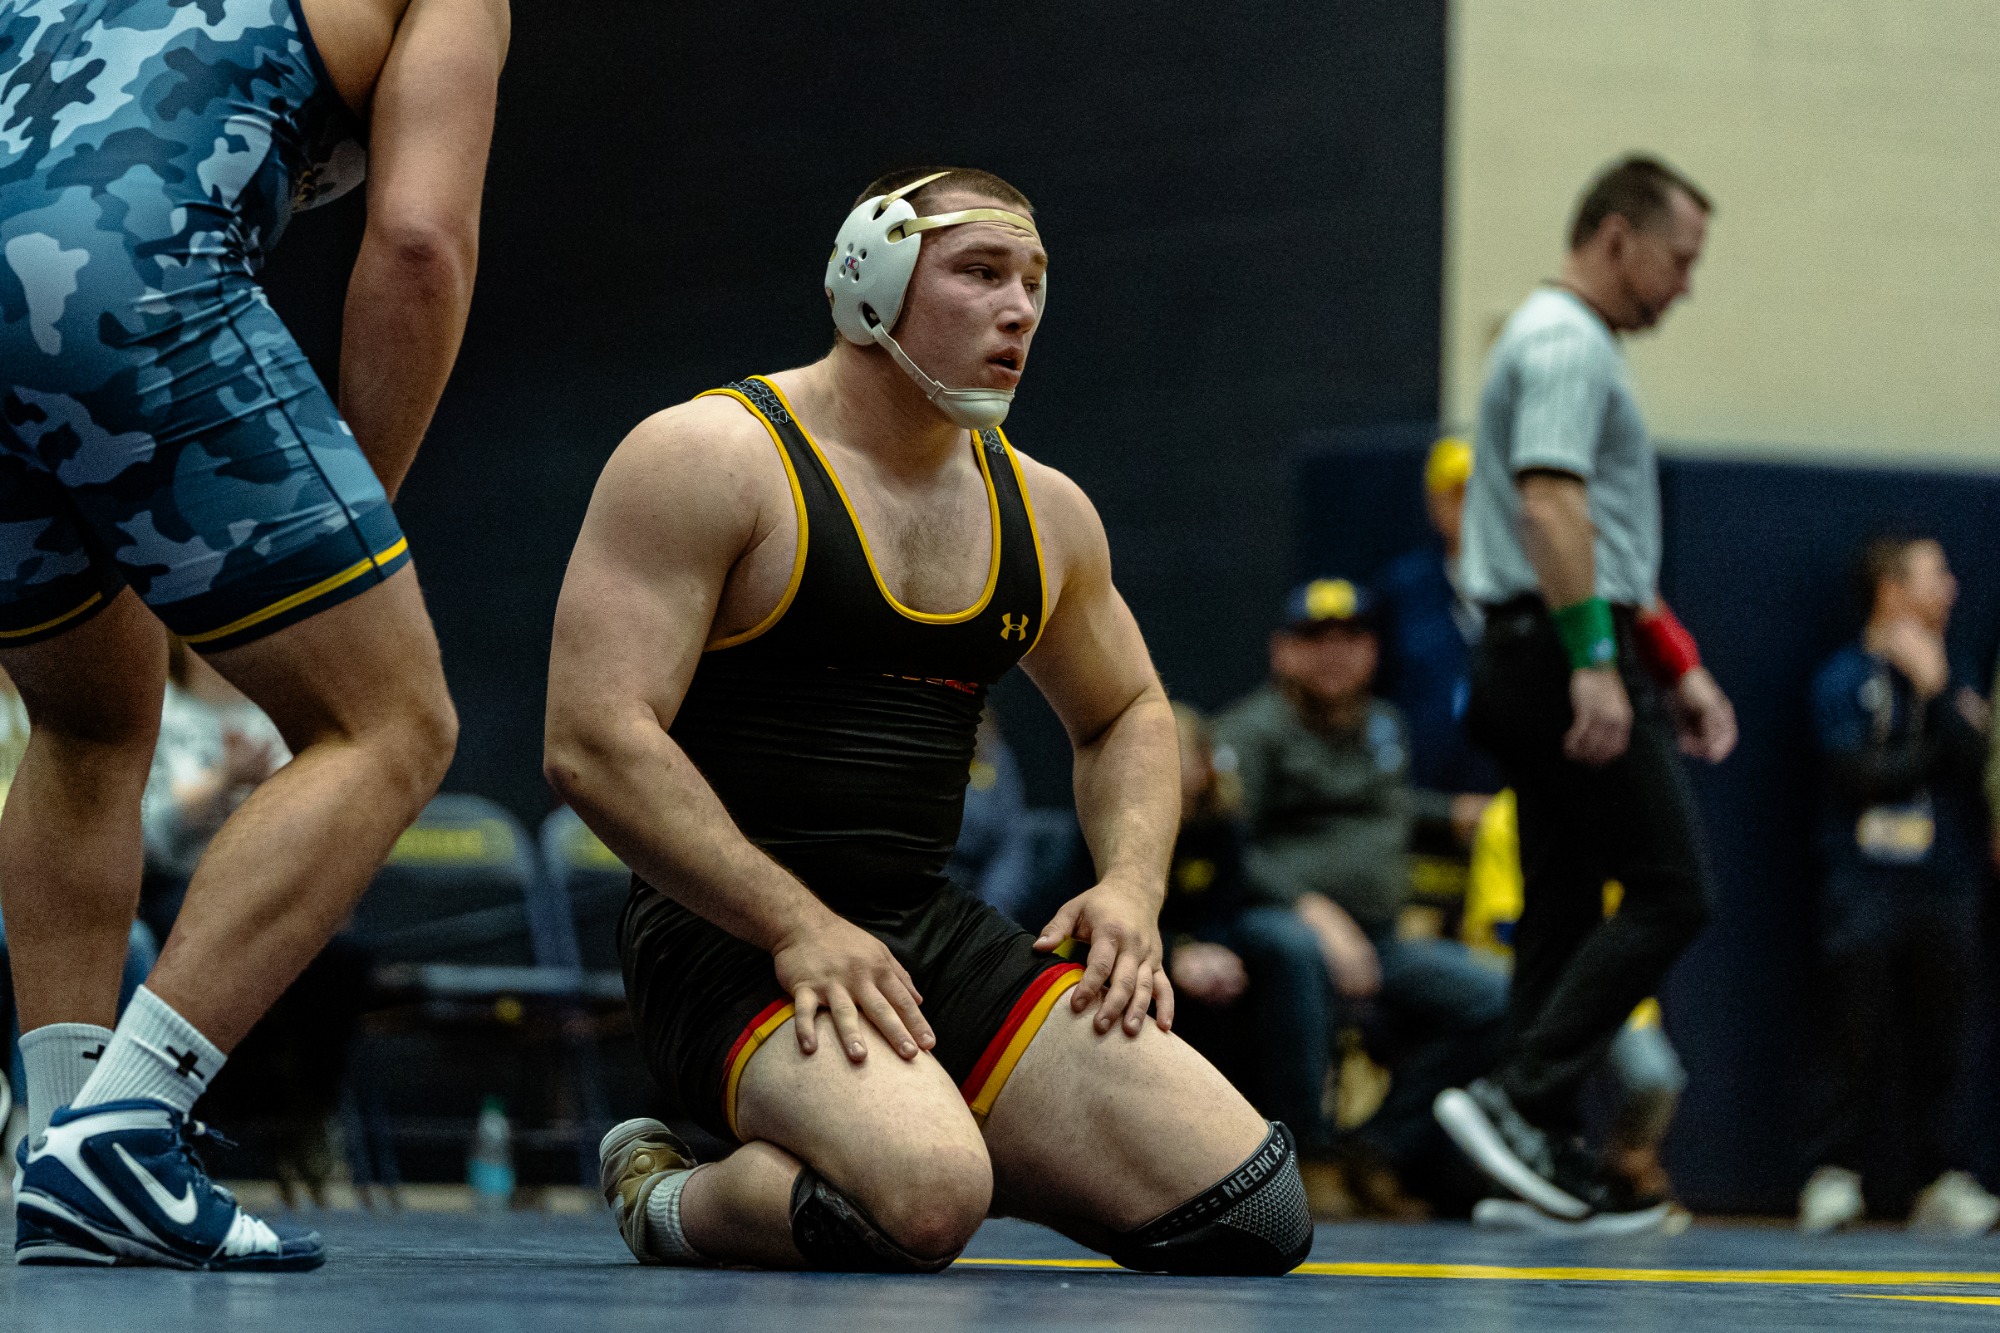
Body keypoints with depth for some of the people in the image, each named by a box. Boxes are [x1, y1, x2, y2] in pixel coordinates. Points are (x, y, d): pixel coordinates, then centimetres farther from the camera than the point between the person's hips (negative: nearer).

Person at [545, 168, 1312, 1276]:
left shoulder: (1040, 509, 13)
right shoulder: (707, 459, -7)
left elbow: (1126, 715, 30)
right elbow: (593, 740, -16)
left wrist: (1130, 887, 8)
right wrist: (799, 928, -22)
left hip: (936, 934, 7)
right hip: (733, 943, -7)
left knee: (1252, 1216, -8)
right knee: (916, 1206, -36)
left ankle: (933, 1148, 13)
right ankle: (673, 1201, -3)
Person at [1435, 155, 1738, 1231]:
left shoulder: (1569, 344, 24)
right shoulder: (1568, 344, -10)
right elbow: (1548, 504, -23)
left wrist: (1681, 668, 28)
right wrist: (1594, 664, -27)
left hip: (1544, 661, 11)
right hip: (1563, 656, -11)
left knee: (1565, 909, 8)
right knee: (1667, 895, -11)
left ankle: (1544, 1152, 7)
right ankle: (1518, 1097, -16)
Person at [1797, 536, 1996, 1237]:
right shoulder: (1842, 678, 3)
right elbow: (1858, 771, -8)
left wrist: (1934, 687, -4)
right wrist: (1939, 749, -2)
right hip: (1865, 882, -3)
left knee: (1938, 1044, 1)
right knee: (1860, 1041, -5)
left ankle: (1943, 1180, 4)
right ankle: (1836, 1174, 1)